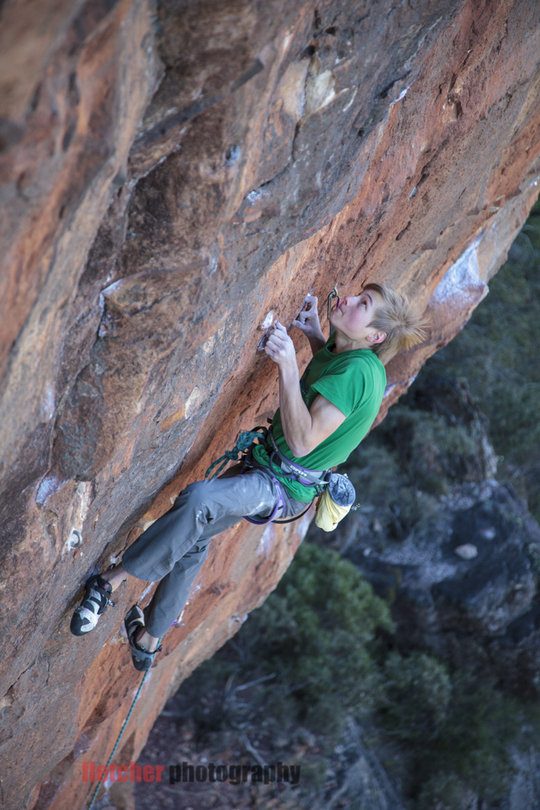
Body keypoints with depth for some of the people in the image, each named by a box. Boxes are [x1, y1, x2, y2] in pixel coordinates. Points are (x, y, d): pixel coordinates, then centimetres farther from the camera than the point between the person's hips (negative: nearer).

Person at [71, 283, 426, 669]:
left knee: (198, 499, -36)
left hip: (281, 487, -10)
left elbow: (301, 442, -30)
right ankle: (148, 640, 36)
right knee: (194, 536, 20)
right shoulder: (344, 351, 1)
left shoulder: (356, 371, -27)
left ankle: (110, 580, -22)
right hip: (266, 466, 10)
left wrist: (288, 366, -35)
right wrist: (315, 337, 10)